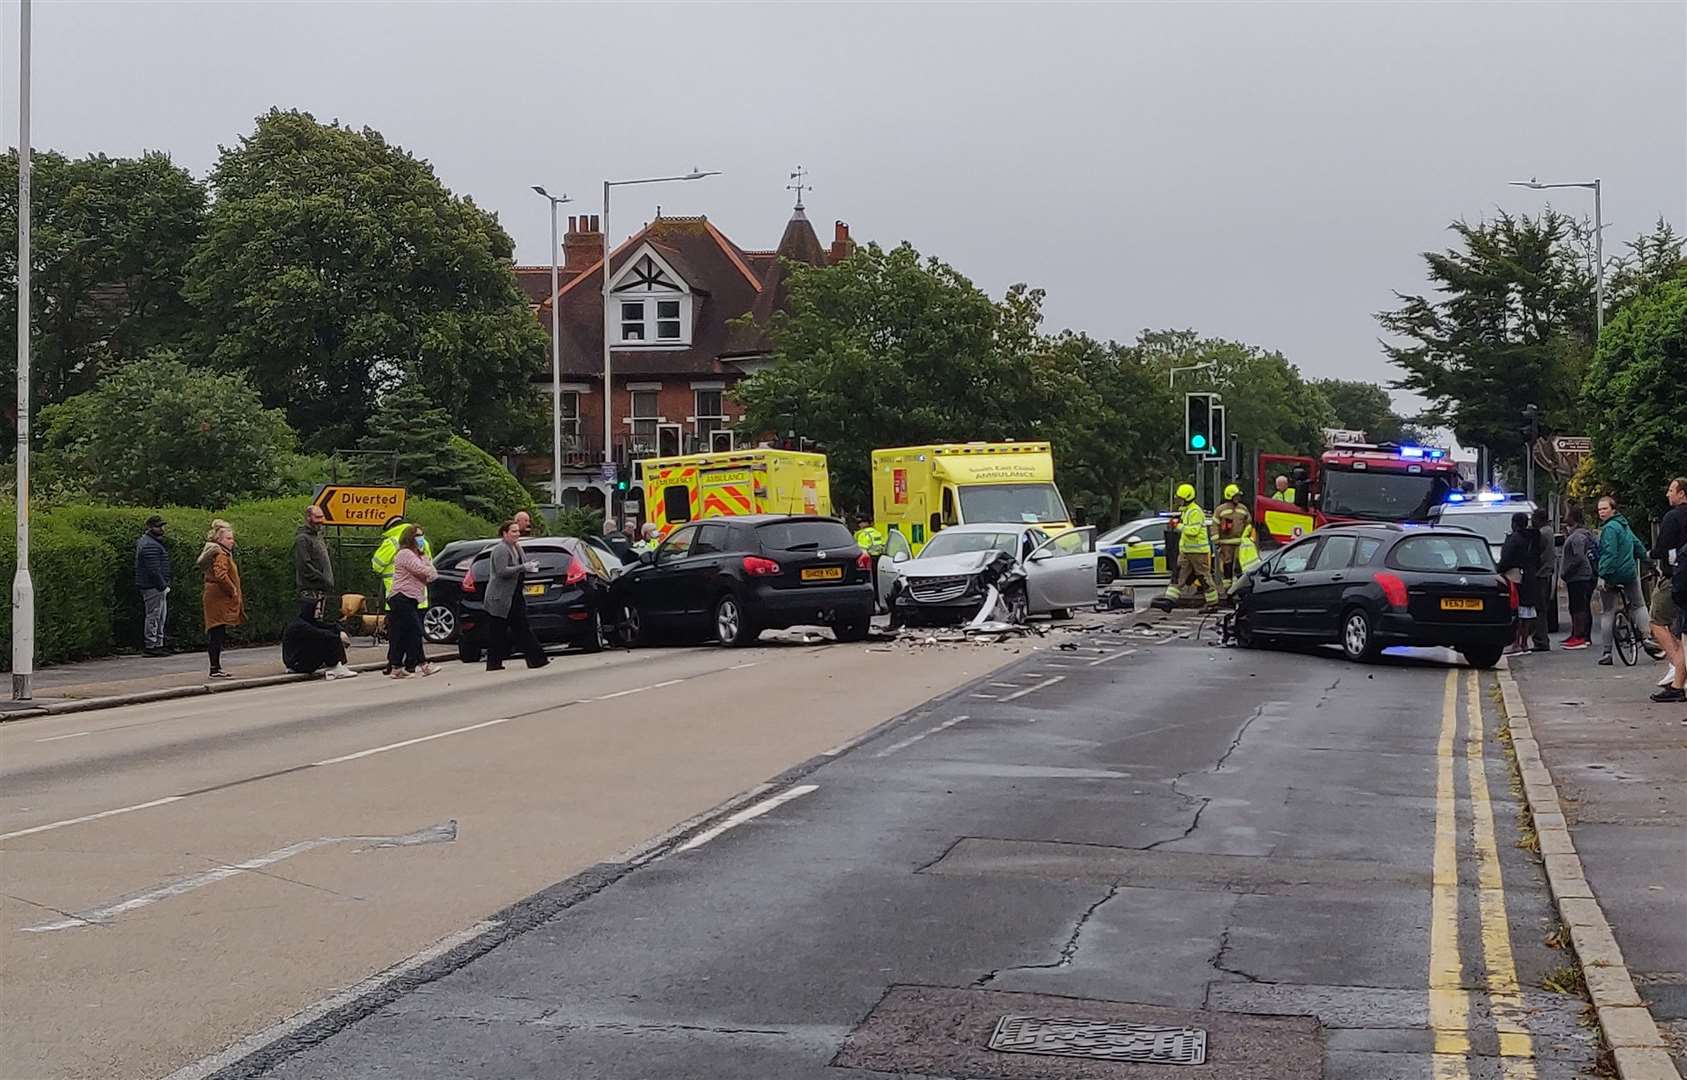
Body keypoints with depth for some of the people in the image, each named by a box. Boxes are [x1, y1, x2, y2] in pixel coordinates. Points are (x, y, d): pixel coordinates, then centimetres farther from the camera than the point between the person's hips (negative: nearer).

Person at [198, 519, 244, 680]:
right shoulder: (221, 555, -14)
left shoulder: (218, 553, 19)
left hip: (214, 599, 10)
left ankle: (215, 668, 13)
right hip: (220, 600, -10)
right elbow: (221, 576, -28)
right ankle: (216, 668, -9)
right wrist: (233, 591, -16)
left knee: (215, 635, 11)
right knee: (218, 634, -9)